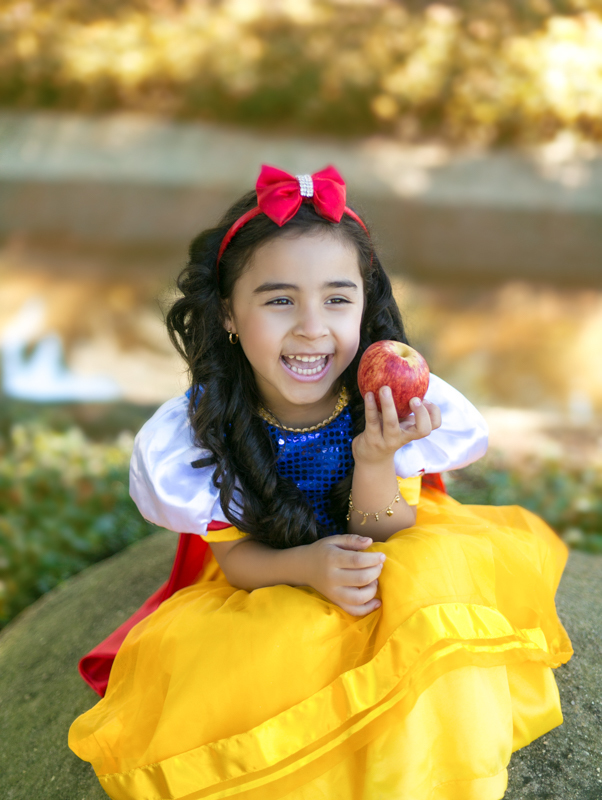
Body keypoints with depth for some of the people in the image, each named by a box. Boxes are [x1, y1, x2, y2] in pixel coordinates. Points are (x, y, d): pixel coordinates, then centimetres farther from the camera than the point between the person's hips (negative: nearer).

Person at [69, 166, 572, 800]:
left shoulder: (392, 405, -22)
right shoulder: (204, 427, -22)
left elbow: (381, 543, -15)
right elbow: (234, 556, -13)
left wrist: (375, 462, -36)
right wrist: (306, 566, -35)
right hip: (267, 585, 0)